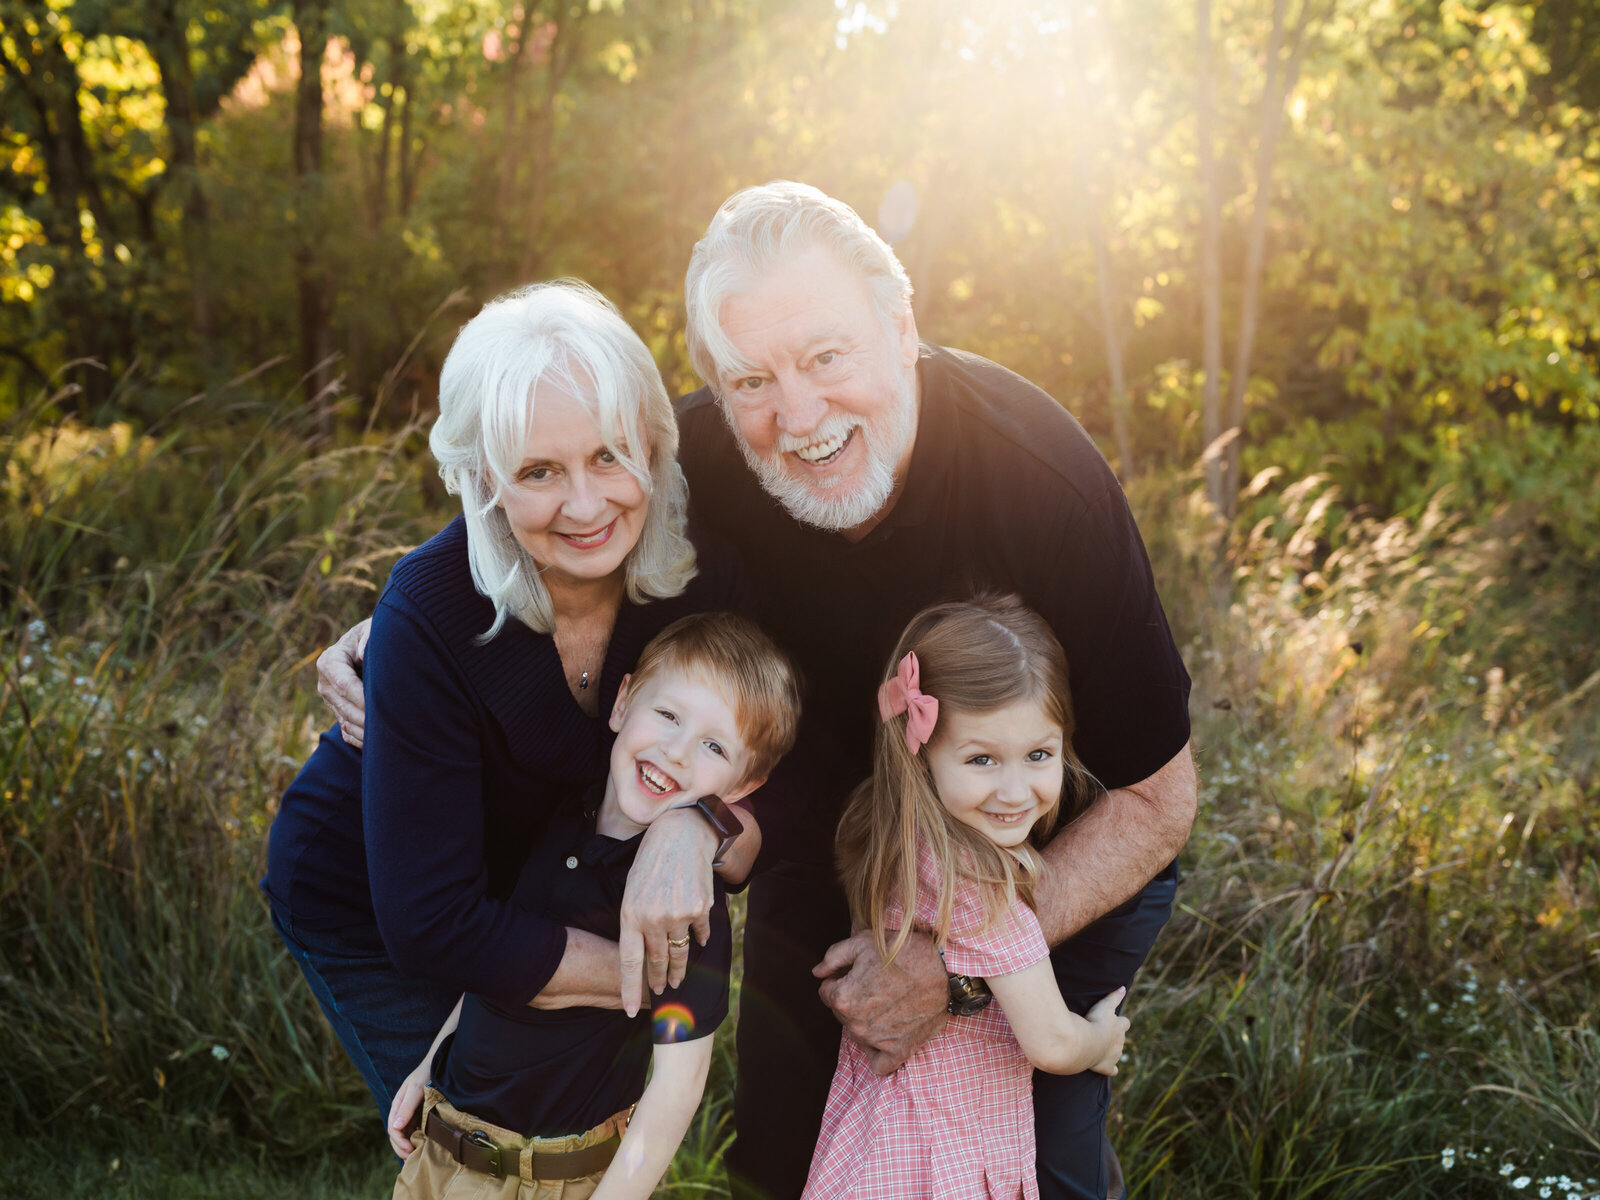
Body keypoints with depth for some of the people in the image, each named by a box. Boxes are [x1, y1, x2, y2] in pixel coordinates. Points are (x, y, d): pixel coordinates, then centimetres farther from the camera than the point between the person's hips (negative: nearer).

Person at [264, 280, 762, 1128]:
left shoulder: (701, 573, -23)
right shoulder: (432, 612, -35)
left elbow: (768, 813, -16)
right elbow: (431, 926, -32)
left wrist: (698, 826, -39)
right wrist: (662, 978, -32)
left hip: (528, 888, 4)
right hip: (367, 903, -4)